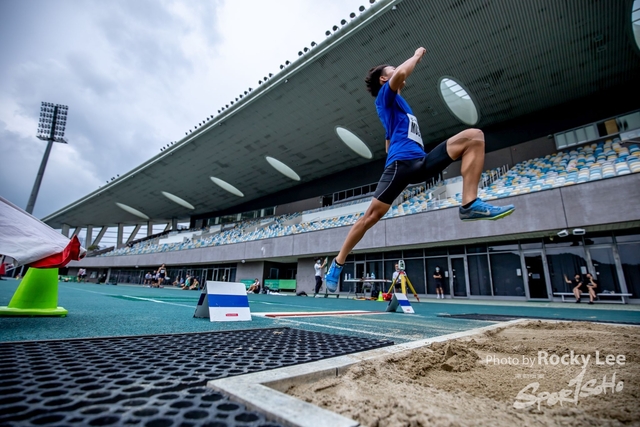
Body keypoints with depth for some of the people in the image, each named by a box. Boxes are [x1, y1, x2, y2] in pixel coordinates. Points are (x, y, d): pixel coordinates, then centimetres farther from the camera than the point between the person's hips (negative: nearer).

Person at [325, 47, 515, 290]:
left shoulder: (398, 104, 35)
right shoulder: (385, 97, 10)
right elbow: (401, 73, -13)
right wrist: (417, 55, 6)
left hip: (421, 162, 8)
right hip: (402, 163, -7)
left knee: (473, 136, -5)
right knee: (372, 215, -13)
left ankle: (469, 204, -21)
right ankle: (338, 263, 2)